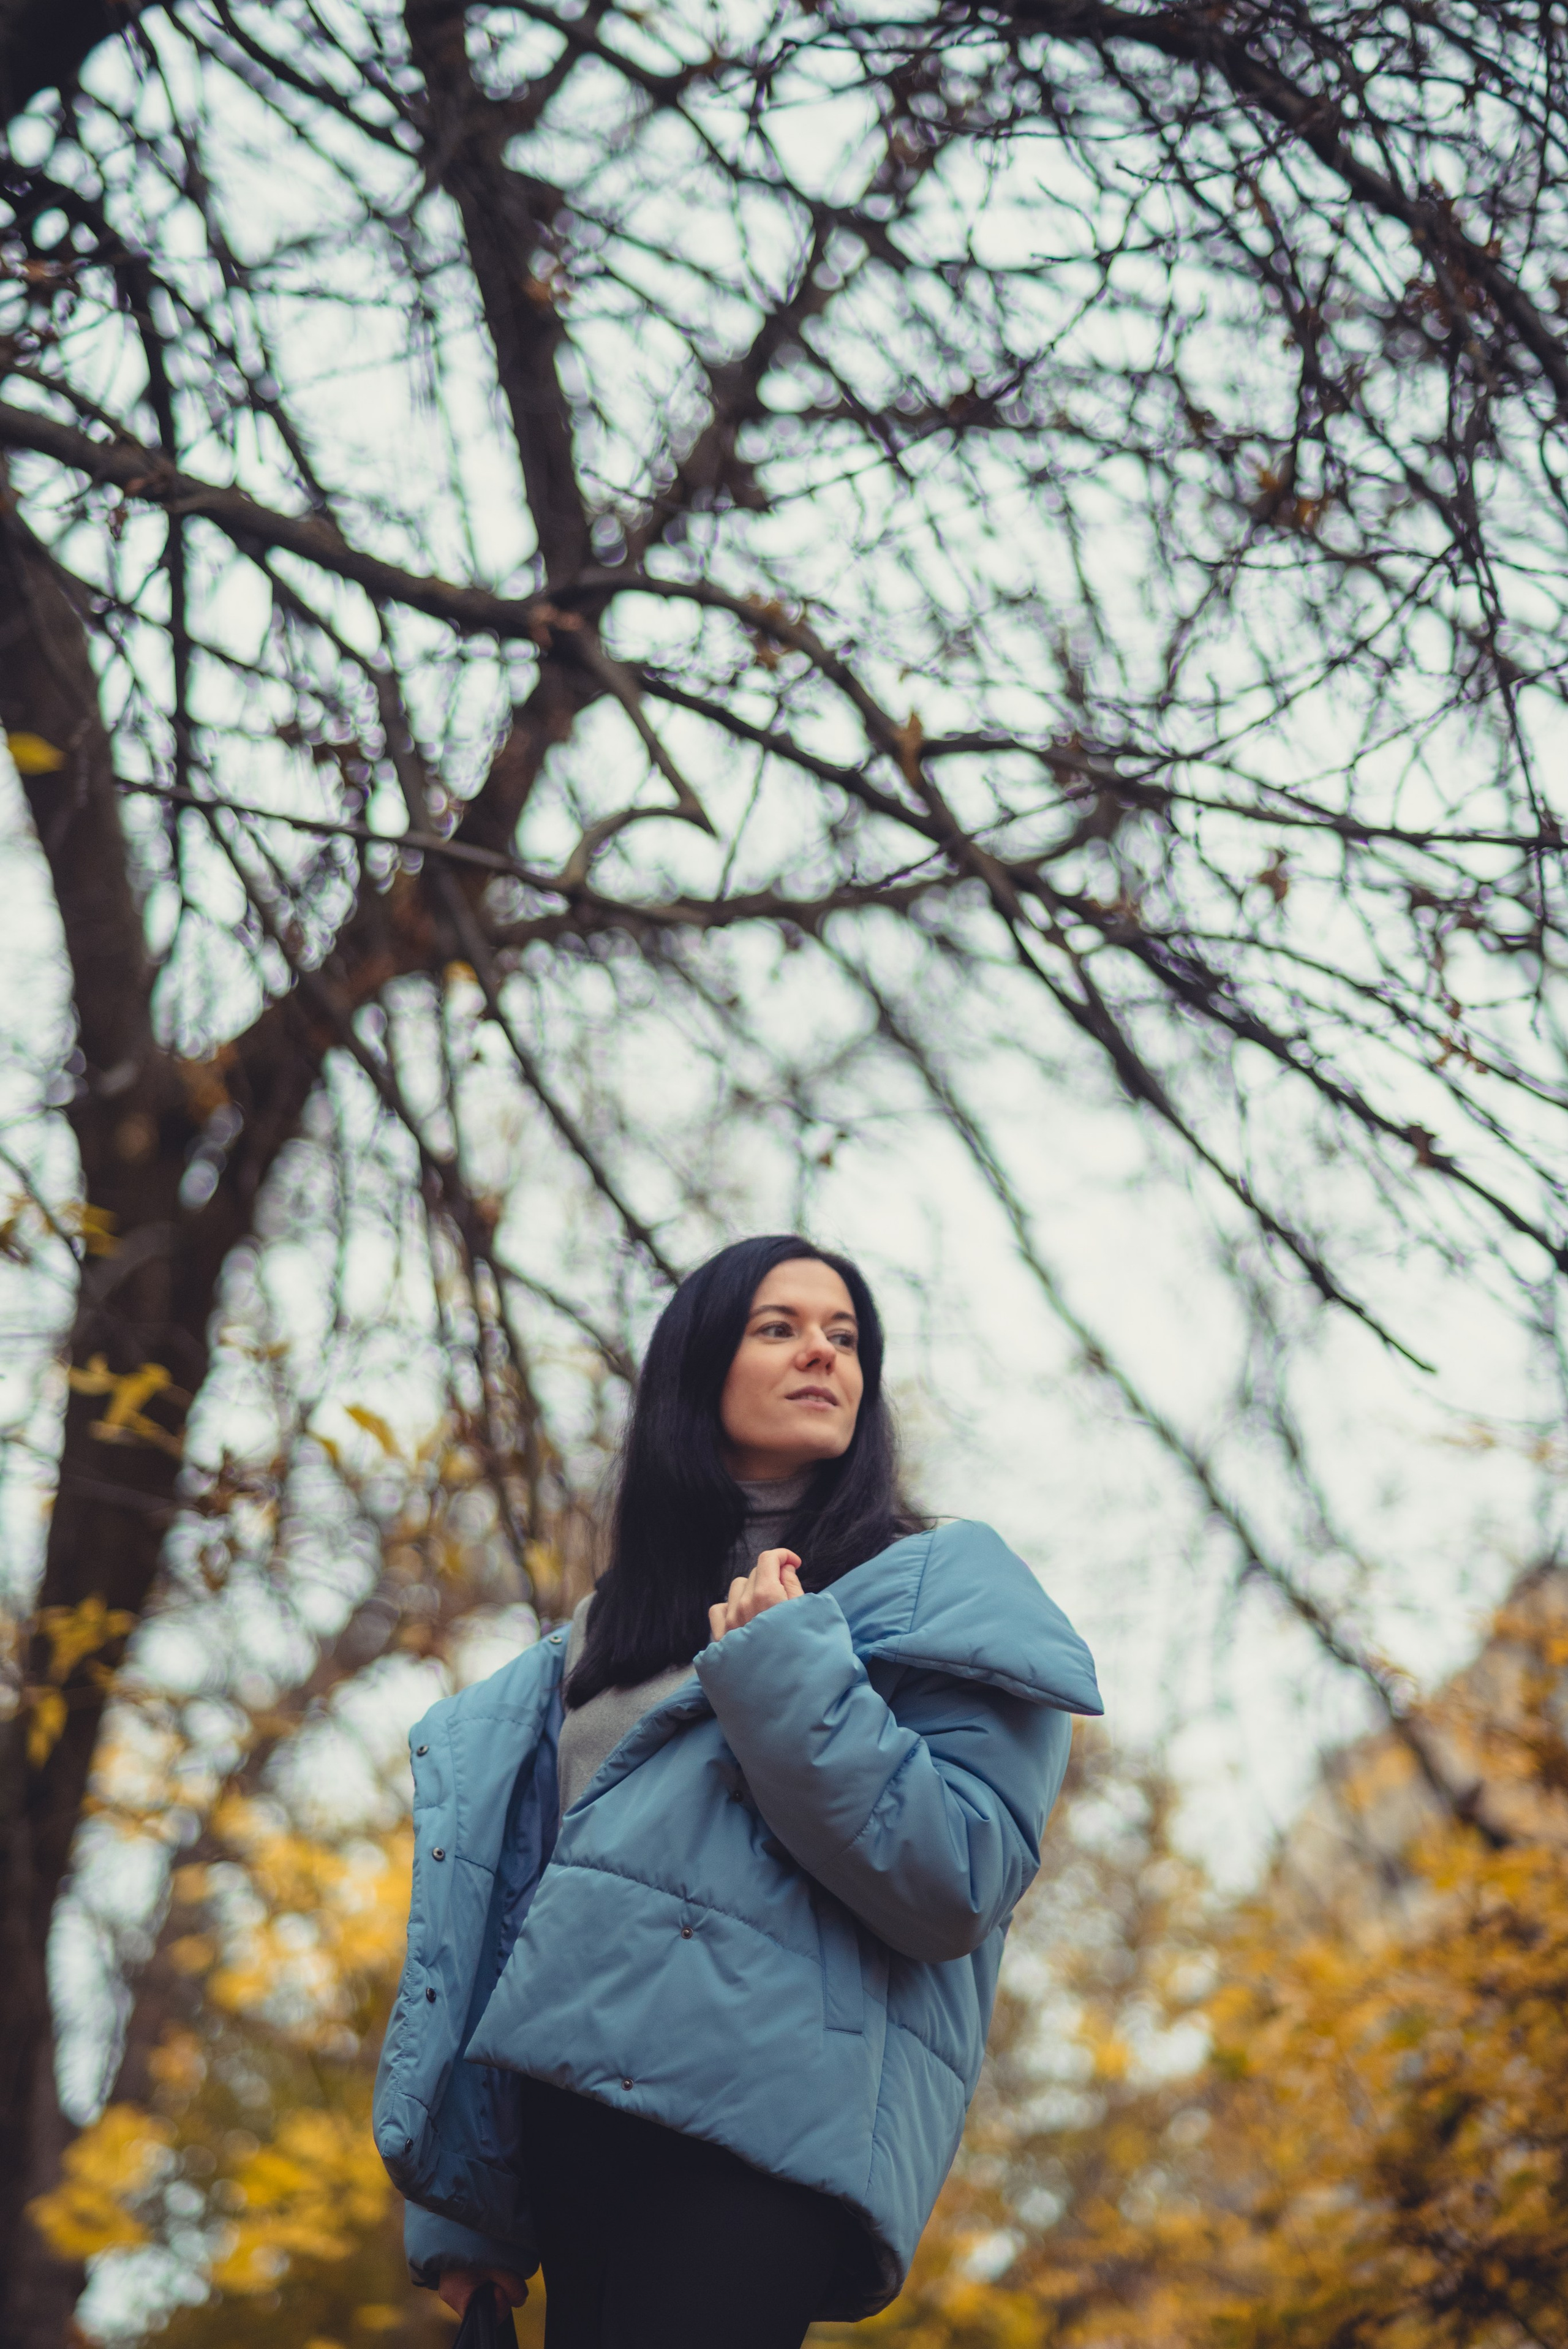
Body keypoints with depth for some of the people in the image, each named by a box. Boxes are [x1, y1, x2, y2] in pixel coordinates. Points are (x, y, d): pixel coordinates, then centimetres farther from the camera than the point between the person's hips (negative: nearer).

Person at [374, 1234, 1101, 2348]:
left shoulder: (942, 1586, 8)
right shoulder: (604, 1634, 22)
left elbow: (957, 1888, -4)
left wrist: (782, 1680, -10)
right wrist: (460, 2210, 14)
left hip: (757, 2131, -5)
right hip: (574, 2118, 5)